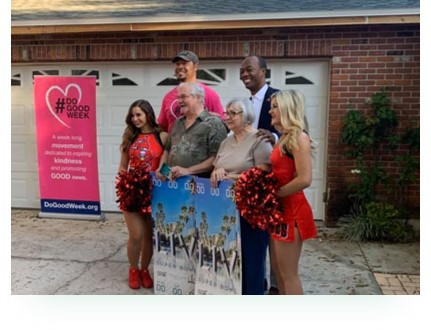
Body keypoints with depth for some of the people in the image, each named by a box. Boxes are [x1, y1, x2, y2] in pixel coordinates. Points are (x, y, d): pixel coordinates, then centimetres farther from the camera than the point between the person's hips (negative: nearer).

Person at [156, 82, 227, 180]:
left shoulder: (214, 123, -2)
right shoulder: (178, 122, 20)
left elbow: (217, 158, -10)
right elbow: (167, 150, 27)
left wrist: (188, 171, -14)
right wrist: (161, 168, 9)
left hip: (198, 181, -5)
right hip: (171, 179, 5)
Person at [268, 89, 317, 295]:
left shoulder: (299, 137, -14)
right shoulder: (284, 138, 13)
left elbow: (304, 179, -23)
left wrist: (274, 194, -14)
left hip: (292, 210, -9)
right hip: (279, 209, 9)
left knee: (288, 273, 1)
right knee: (277, 269, 17)